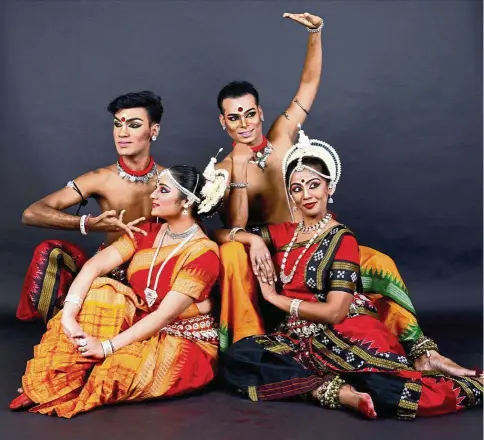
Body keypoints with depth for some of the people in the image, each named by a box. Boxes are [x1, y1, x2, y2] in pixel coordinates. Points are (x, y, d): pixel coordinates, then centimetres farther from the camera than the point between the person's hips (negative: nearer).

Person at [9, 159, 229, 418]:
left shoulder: (203, 253, -20)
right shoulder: (146, 232, 0)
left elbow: (165, 314, -26)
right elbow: (95, 265, -12)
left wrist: (107, 346, -30)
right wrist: (68, 314, -29)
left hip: (183, 342, -6)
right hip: (141, 326, 6)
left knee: (120, 365, -36)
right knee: (98, 291, -19)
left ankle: (65, 394, -8)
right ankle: (55, 382, -20)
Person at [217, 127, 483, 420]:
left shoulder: (342, 240, -3)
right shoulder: (283, 234, 12)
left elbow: (335, 311, -12)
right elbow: (220, 235, 16)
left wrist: (276, 298, -4)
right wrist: (254, 239, -3)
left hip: (346, 336, -4)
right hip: (301, 339, 5)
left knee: (387, 393, -32)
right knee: (237, 358, -24)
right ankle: (338, 391, -27)